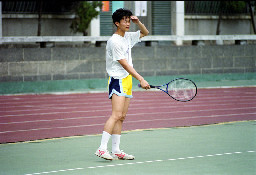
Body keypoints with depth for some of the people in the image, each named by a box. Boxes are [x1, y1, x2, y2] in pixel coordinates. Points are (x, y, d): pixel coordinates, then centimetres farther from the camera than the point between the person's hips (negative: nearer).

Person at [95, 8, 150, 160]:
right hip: (118, 80, -9)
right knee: (116, 115, -19)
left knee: (122, 117, 6)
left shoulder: (128, 37, 12)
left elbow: (145, 33, 28)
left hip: (127, 80, 9)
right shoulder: (114, 41, -14)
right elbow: (124, 64, -19)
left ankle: (116, 151, 7)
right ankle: (102, 149, -24)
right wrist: (141, 79, -22)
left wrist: (138, 22, 6)